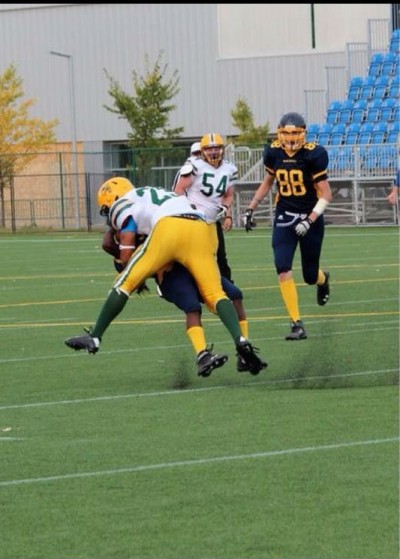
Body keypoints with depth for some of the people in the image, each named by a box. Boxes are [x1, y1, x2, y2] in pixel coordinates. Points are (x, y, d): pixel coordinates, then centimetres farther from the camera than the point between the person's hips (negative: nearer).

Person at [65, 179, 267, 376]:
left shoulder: (122, 206, 19)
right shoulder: (157, 195, 39)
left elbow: (126, 256, 11)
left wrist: (138, 279, 30)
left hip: (169, 230, -5)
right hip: (202, 227, 5)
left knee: (124, 284, 6)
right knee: (215, 294, 1)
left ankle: (94, 338, 7)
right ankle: (240, 340, -21)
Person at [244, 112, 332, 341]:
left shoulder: (313, 155, -16)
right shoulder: (274, 153, -4)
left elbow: (326, 195, -13)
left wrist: (309, 221, -23)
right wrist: (251, 209, 14)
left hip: (311, 218, -2)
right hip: (284, 218, 2)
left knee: (310, 276, 8)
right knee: (284, 270, -16)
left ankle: (323, 279, 48)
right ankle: (297, 324, -11)